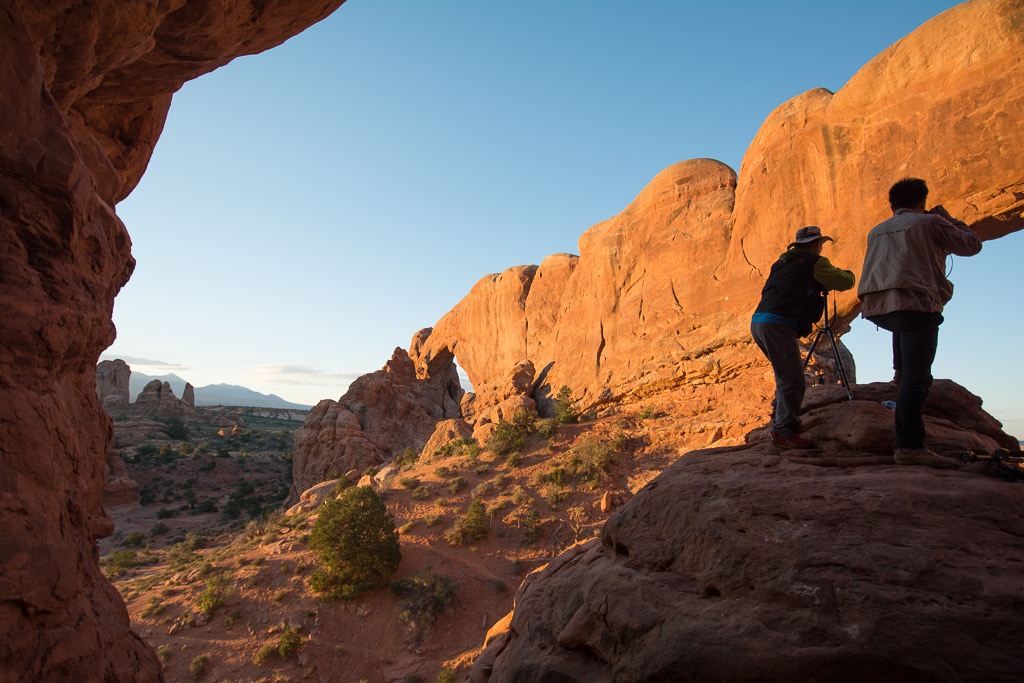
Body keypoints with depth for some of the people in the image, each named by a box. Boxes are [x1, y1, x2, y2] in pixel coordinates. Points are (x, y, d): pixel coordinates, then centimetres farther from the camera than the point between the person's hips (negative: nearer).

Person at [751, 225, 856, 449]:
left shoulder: (783, 261, 25)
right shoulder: (814, 262, 3)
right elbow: (846, 283, 10)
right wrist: (845, 273, 32)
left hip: (758, 322, 9)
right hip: (777, 324, -9)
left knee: (788, 374, 24)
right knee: (793, 381, -8)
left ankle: (780, 416, 33)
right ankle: (784, 431, -12)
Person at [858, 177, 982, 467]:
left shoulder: (876, 231, 23)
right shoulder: (929, 222, 7)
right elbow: (972, 245, 16)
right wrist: (949, 219, 29)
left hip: (876, 307, 6)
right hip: (914, 304, -6)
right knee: (917, 377, -10)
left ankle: (900, 370, 31)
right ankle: (909, 446, -16)